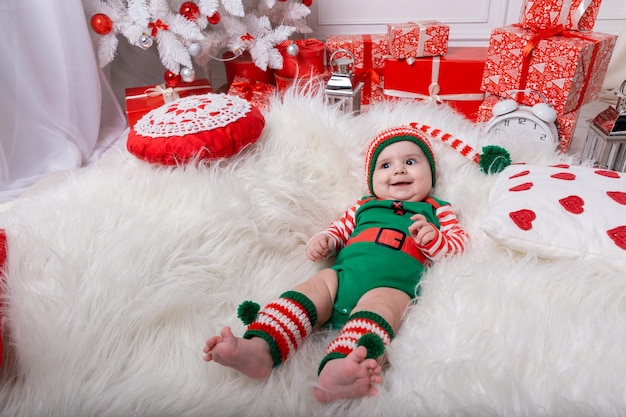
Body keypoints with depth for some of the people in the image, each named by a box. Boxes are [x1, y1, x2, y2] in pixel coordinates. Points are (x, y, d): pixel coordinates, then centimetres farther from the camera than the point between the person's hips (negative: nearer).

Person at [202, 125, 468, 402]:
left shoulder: (436, 211, 22)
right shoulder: (364, 206, 28)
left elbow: (459, 242, 14)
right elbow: (338, 231, 33)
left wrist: (433, 238, -8)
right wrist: (323, 241, 9)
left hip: (392, 283, -4)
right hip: (343, 272, 4)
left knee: (379, 305, -34)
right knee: (313, 288, -21)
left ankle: (335, 367, -60)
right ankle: (260, 347, -38)